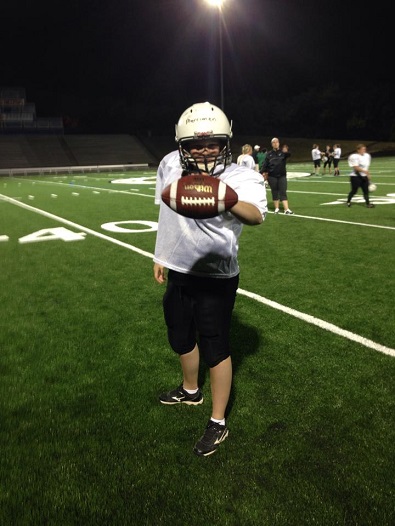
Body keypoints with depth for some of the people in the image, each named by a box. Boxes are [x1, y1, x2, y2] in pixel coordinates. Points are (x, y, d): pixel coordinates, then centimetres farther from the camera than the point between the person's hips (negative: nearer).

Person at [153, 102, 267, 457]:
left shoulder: (242, 177, -19)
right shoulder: (170, 165, -3)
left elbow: (256, 215, -40)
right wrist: (160, 257, 18)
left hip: (215, 277, -6)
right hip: (177, 272, 6)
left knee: (215, 350, 4)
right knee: (181, 339, 24)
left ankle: (218, 423, 25)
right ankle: (191, 391, 52)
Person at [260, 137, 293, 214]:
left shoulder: (282, 152, 1)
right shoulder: (269, 154, 4)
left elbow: (288, 155, -21)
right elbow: (265, 165, 1)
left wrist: (286, 152, -44)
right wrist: (263, 172, -12)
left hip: (282, 176, -1)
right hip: (272, 176, 1)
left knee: (283, 192, -3)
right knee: (274, 192, 7)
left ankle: (286, 209, -6)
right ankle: (276, 208, 18)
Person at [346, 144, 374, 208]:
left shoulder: (367, 156, 9)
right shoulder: (354, 157, -15)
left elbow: (366, 167, 18)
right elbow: (356, 167, -23)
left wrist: (368, 175, 19)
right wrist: (364, 171, -32)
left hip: (364, 176, 6)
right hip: (356, 176, -6)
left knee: (366, 190, 0)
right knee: (354, 191, 1)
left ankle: (368, 203, 1)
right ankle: (348, 201, 22)